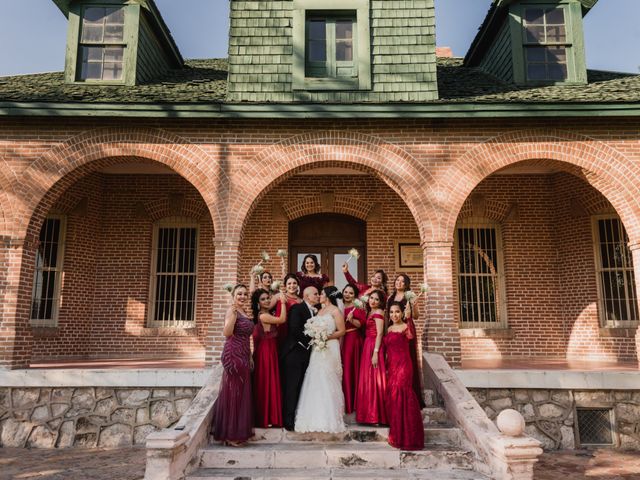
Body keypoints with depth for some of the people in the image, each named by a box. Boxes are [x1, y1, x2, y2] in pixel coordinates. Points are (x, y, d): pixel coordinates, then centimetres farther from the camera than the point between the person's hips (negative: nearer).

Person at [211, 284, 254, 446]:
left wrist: (250, 357, 22)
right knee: (233, 393, -2)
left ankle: (238, 432, 22)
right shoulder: (232, 311, -11)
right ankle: (230, 434, 7)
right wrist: (233, 313, -40)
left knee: (242, 394, 13)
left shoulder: (245, 313, 15)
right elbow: (227, 333, -29)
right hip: (233, 356, -9)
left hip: (244, 358, 9)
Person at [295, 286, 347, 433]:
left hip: (330, 348, -7)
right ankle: (318, 417, 15)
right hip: (318, 349, 7)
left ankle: (330, 418, 6)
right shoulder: (320, 311, 16)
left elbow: (342, 331, -8)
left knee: (328, 381, -4)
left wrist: (327, 337, -17)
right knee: (315, 382, 6)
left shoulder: (335, 310, -4)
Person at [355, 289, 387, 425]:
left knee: (373, 380, -6)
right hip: (367, 346, 9)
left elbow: (379, 333, -16)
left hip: (374, 347, -9)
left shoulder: (378, 312, -9)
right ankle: (370, 414, 19)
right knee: (367, 380, 12)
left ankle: (376, 415, 0)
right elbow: (368, 332, 12)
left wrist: (375, 353, -21)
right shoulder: (370, 312, 17)